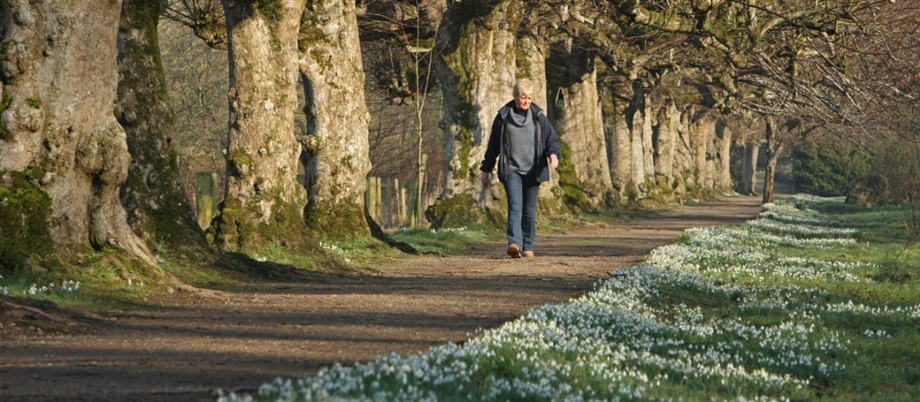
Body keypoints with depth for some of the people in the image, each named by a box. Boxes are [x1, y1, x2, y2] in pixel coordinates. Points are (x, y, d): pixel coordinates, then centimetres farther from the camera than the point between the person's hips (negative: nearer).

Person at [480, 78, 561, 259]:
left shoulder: (538, 117, 5)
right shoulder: (503, 117, 3)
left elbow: (552, 138, 1)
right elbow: (493, 145, 11)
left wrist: (554, 153, -21)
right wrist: (486, 169, 13)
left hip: (532, 171, 2)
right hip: (511, 169, -2)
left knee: (529, 211, 8)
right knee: (515, 205, -19)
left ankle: (528, 247, 18)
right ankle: (514, 244, -32)